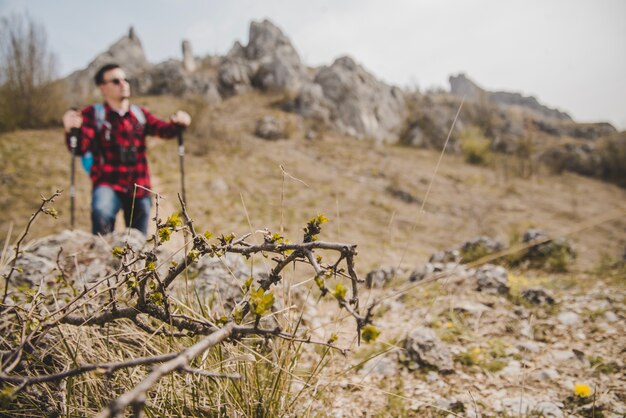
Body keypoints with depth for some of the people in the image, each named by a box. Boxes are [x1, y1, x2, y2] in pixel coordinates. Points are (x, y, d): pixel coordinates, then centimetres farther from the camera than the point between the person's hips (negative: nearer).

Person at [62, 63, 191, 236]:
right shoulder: (93, 114, -1)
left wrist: (178, 123, -25)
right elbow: (80, 148, -13)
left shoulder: (139, 114, 12)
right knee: (101, 212, -37)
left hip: (139, 188, 4)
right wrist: (72, 129, -35)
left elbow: (163, 129, -2)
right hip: (108, 184, -4)